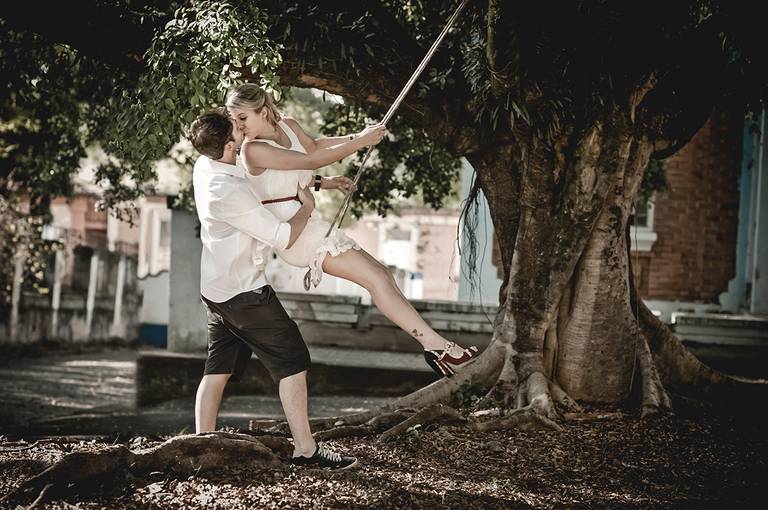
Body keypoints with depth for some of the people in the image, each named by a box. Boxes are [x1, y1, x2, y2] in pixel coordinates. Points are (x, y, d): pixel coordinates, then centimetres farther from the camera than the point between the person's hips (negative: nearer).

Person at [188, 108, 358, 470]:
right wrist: (306, 207, -3)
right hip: (245, 292, -9)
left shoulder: (204, 167, -1)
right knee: (292, 361, -1)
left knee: (218, 369, 12)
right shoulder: (231, 193, -28)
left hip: (215, 290, 9)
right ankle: (305, 449, 1)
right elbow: (284, 237, -21)